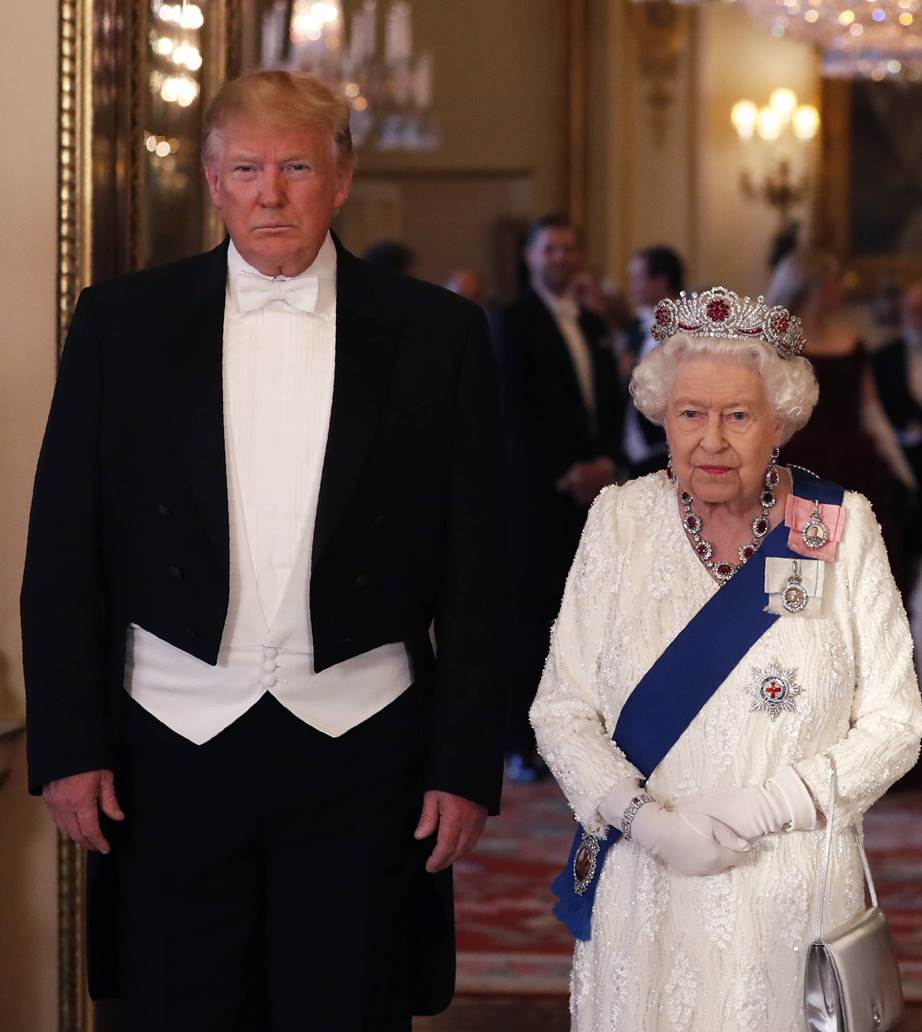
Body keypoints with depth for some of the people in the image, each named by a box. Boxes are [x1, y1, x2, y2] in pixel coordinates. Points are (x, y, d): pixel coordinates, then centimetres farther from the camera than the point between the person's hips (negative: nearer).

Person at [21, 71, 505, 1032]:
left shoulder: (436, 332, 2)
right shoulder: (121, 321, 4)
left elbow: (472, 572, 3)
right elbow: (64, 553, 4)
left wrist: (465, 764, -1)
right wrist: (68, 746, -2)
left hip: (359, 746, 0)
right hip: (174, 745, 1)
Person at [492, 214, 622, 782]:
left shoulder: (595, 326, 19)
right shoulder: (513, 323, -2)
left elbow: (611, 403, 18)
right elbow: (516, 411, -10)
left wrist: (605, 461, 0)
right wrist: (565, 474, -13)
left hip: (591, 485, 6)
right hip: (536, 491, -6)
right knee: (532, 613, -7)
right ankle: (523, 744, -5)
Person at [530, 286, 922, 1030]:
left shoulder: (842, 528, -3)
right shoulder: (621, 519, 0)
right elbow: (562, 709, 0)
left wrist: (760, 811, -14)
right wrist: (640, 817, -17)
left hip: (790, 897, -1)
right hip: (643, 893, 1)